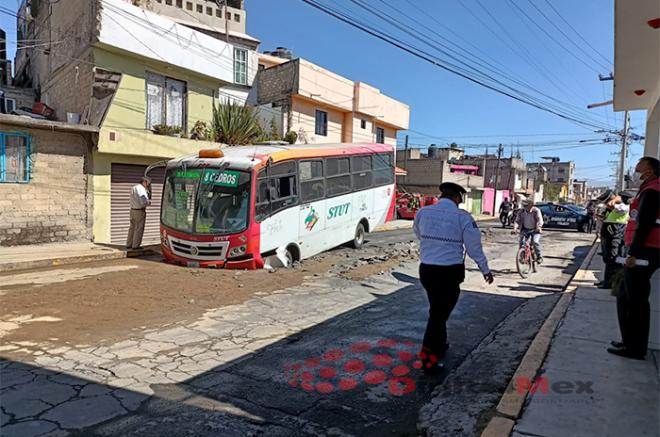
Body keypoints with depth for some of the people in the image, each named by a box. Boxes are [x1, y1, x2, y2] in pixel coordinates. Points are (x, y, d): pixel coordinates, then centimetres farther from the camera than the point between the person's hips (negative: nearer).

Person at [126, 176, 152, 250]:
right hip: (140, 211, -9)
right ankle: (136, 245, 3)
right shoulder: (141, 189, -17)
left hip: (133, 210, 9)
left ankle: (129, 244, 21)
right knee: (139, 229, -1)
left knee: (132, 228, 15)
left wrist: (147, 189, 6)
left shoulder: (134, 187, 14)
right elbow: (144, 202, -23)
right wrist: (149, 202, -4)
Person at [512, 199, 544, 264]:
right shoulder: (521, 212, -5)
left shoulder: (536, 211, -13)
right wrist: (515, 228, -28)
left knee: (535, 242, -23)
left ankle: (539, 257, -6)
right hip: (525, 230, 3)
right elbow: (517, 221, -9)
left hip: (535, 230, -3)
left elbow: (540, 220, -24)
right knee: (522, 242, -15)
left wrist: (539, 227, -43)